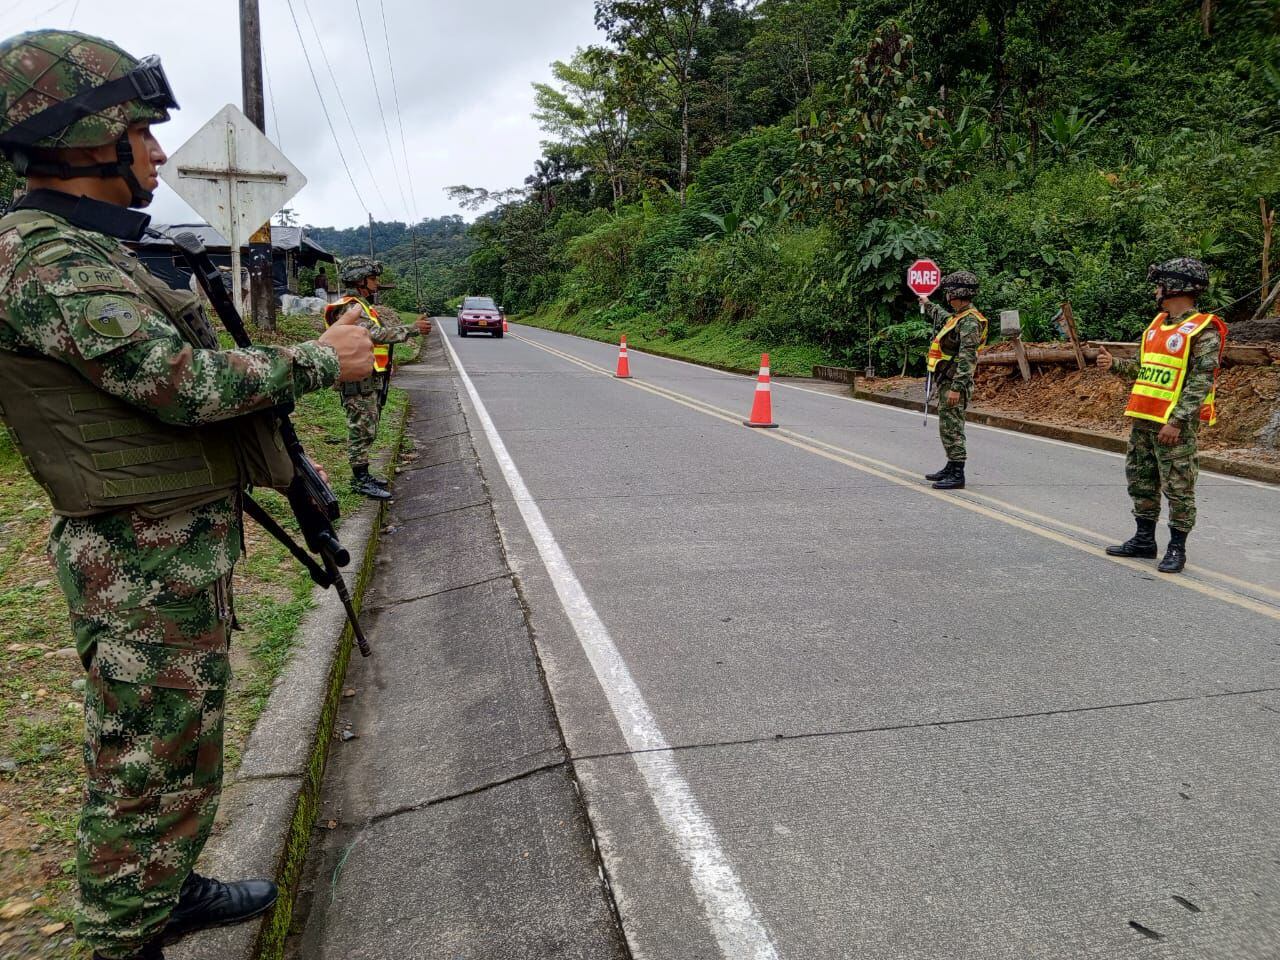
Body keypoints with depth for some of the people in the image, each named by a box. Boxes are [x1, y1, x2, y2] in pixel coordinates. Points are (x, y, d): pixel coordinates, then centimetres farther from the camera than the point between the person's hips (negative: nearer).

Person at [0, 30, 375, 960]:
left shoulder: (87, 251, 15)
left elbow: (165, 374, 17)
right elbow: (185, 383, -25)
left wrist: (311, 351, 10)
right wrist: (320, 359, -14)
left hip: (182, 544, 11)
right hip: (148, 562, -11)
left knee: (181, 740, 23)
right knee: (151, 764, 3)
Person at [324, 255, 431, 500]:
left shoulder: (361, 305, 19)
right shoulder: (351, 308, -16)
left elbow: (378, 332, 20)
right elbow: (377, 334, -28)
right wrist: (413, 329, -26)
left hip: (367, 380, 11)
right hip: (358, 380, -11)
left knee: (366, 430, 16)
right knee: (362, 431, -6)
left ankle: (362, 475, 25)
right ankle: (361, 481, -1)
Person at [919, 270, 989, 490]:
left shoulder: (970, 321, -18)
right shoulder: (958, 316, 14)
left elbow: (966, 358, -24)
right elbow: (942, 317, 40)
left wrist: (956, 388, -28)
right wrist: (928, 304, 55)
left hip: (953, 383, -10)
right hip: (946, 381, 10)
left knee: (951, 429, -8)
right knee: (947, 427, 17)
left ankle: (957, 475, -5)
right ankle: (951, 468, 27)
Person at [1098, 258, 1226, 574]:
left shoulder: (1204, 330, -11)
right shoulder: (1158, 324, 13)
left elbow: (1202, 381, -17)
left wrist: (1177, 421, -22)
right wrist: (1114, 364, 3)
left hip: (1176, 425, -8)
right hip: (1143, 419, 8)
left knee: (1178, 488, 0)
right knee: (1141, 482, 15)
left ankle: (1177, 549, 10)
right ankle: (1144, 540, 26)